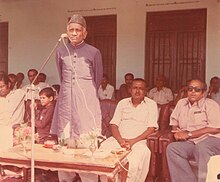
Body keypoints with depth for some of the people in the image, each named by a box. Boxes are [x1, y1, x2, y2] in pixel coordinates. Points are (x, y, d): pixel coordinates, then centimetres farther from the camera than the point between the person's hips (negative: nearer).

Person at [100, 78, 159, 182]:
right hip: (119, 138, 3)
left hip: (139, 140, -3)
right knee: (104, 147, -26)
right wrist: (121, 140, -10)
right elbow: (114, 125, 10)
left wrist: (133, 141, -14)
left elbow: (151, 129, -2)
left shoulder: (151, 105, 7)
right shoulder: (122, 103, 17)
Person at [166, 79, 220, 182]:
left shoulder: (210, 105, -1)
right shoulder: (181, 103, 17)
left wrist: (189, 134, -14)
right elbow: (174, 122, 26)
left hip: (210, 140, -5)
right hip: (190, 143, 5)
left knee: (203, 148, -38)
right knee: (172, 148, -23)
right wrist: (176, 131, 1)